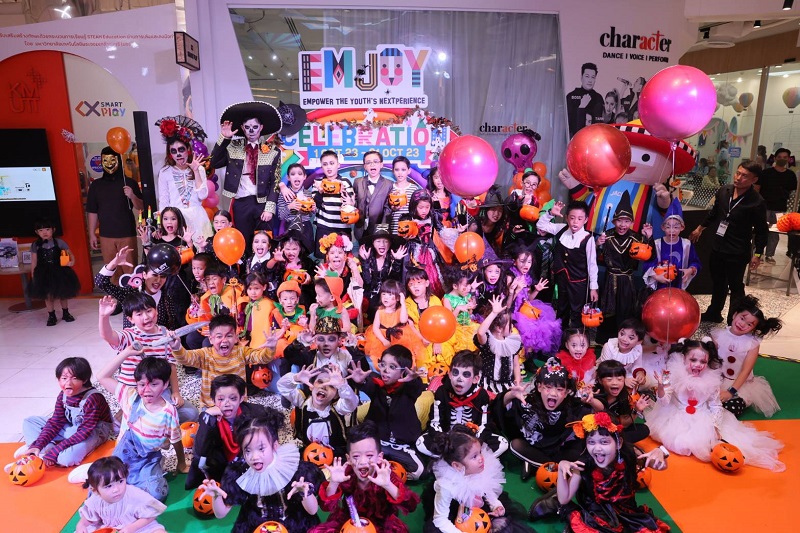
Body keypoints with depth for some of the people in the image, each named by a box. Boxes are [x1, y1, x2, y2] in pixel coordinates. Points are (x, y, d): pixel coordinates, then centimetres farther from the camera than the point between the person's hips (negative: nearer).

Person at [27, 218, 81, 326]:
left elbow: (70, 254, 2)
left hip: (59, 271, 0)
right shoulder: (35, 245, -3)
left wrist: (72, 261, -19)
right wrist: (33, 276, 1)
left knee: (63, 293, 12)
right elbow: (33, 262, 2)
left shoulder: (59, 242, -5)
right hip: (43, 274, 0)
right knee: (48, 295, 5)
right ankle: (51, 316, 19)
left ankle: (66, 313, 29)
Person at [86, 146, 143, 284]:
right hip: (106, 236, 2)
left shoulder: (129, 183, 2)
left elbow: (140, 207, 2)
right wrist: (92, 234, 6)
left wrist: (132, 196, -18)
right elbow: (92, 212, 9)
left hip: (127, 234, -2)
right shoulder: (96, 185, 6)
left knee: (130, 270, -2)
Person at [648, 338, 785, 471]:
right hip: (678, 420, -3)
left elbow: (716, 406, 4)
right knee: (681, 444, -22)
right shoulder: (675, 375, -14)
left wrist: (715, 427, -7)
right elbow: (664, 401, -16)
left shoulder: (710, 380, -5)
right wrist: (661, 386, -36)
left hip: (703, 421, 3)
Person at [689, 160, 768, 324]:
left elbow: (761, 231, -10)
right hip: (717, 247, 6)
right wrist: (700, 228, 23)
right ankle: (714, 313, 37)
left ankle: (734, 323, 15)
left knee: (735, 286, 5)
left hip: (737, 253, -6)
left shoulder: (757, 202, -16)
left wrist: (758, 254, -12)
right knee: (718, 282, 20)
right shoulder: (723, 190, -1)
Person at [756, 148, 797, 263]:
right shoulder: (766, 172, -3)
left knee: (775, 233, 9)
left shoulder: (791, 175, 6)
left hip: (780, 209, 3)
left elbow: (793, 191, 14)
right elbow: (757, 188, -3)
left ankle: (769, 255, 20)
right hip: (764, 206, -3)